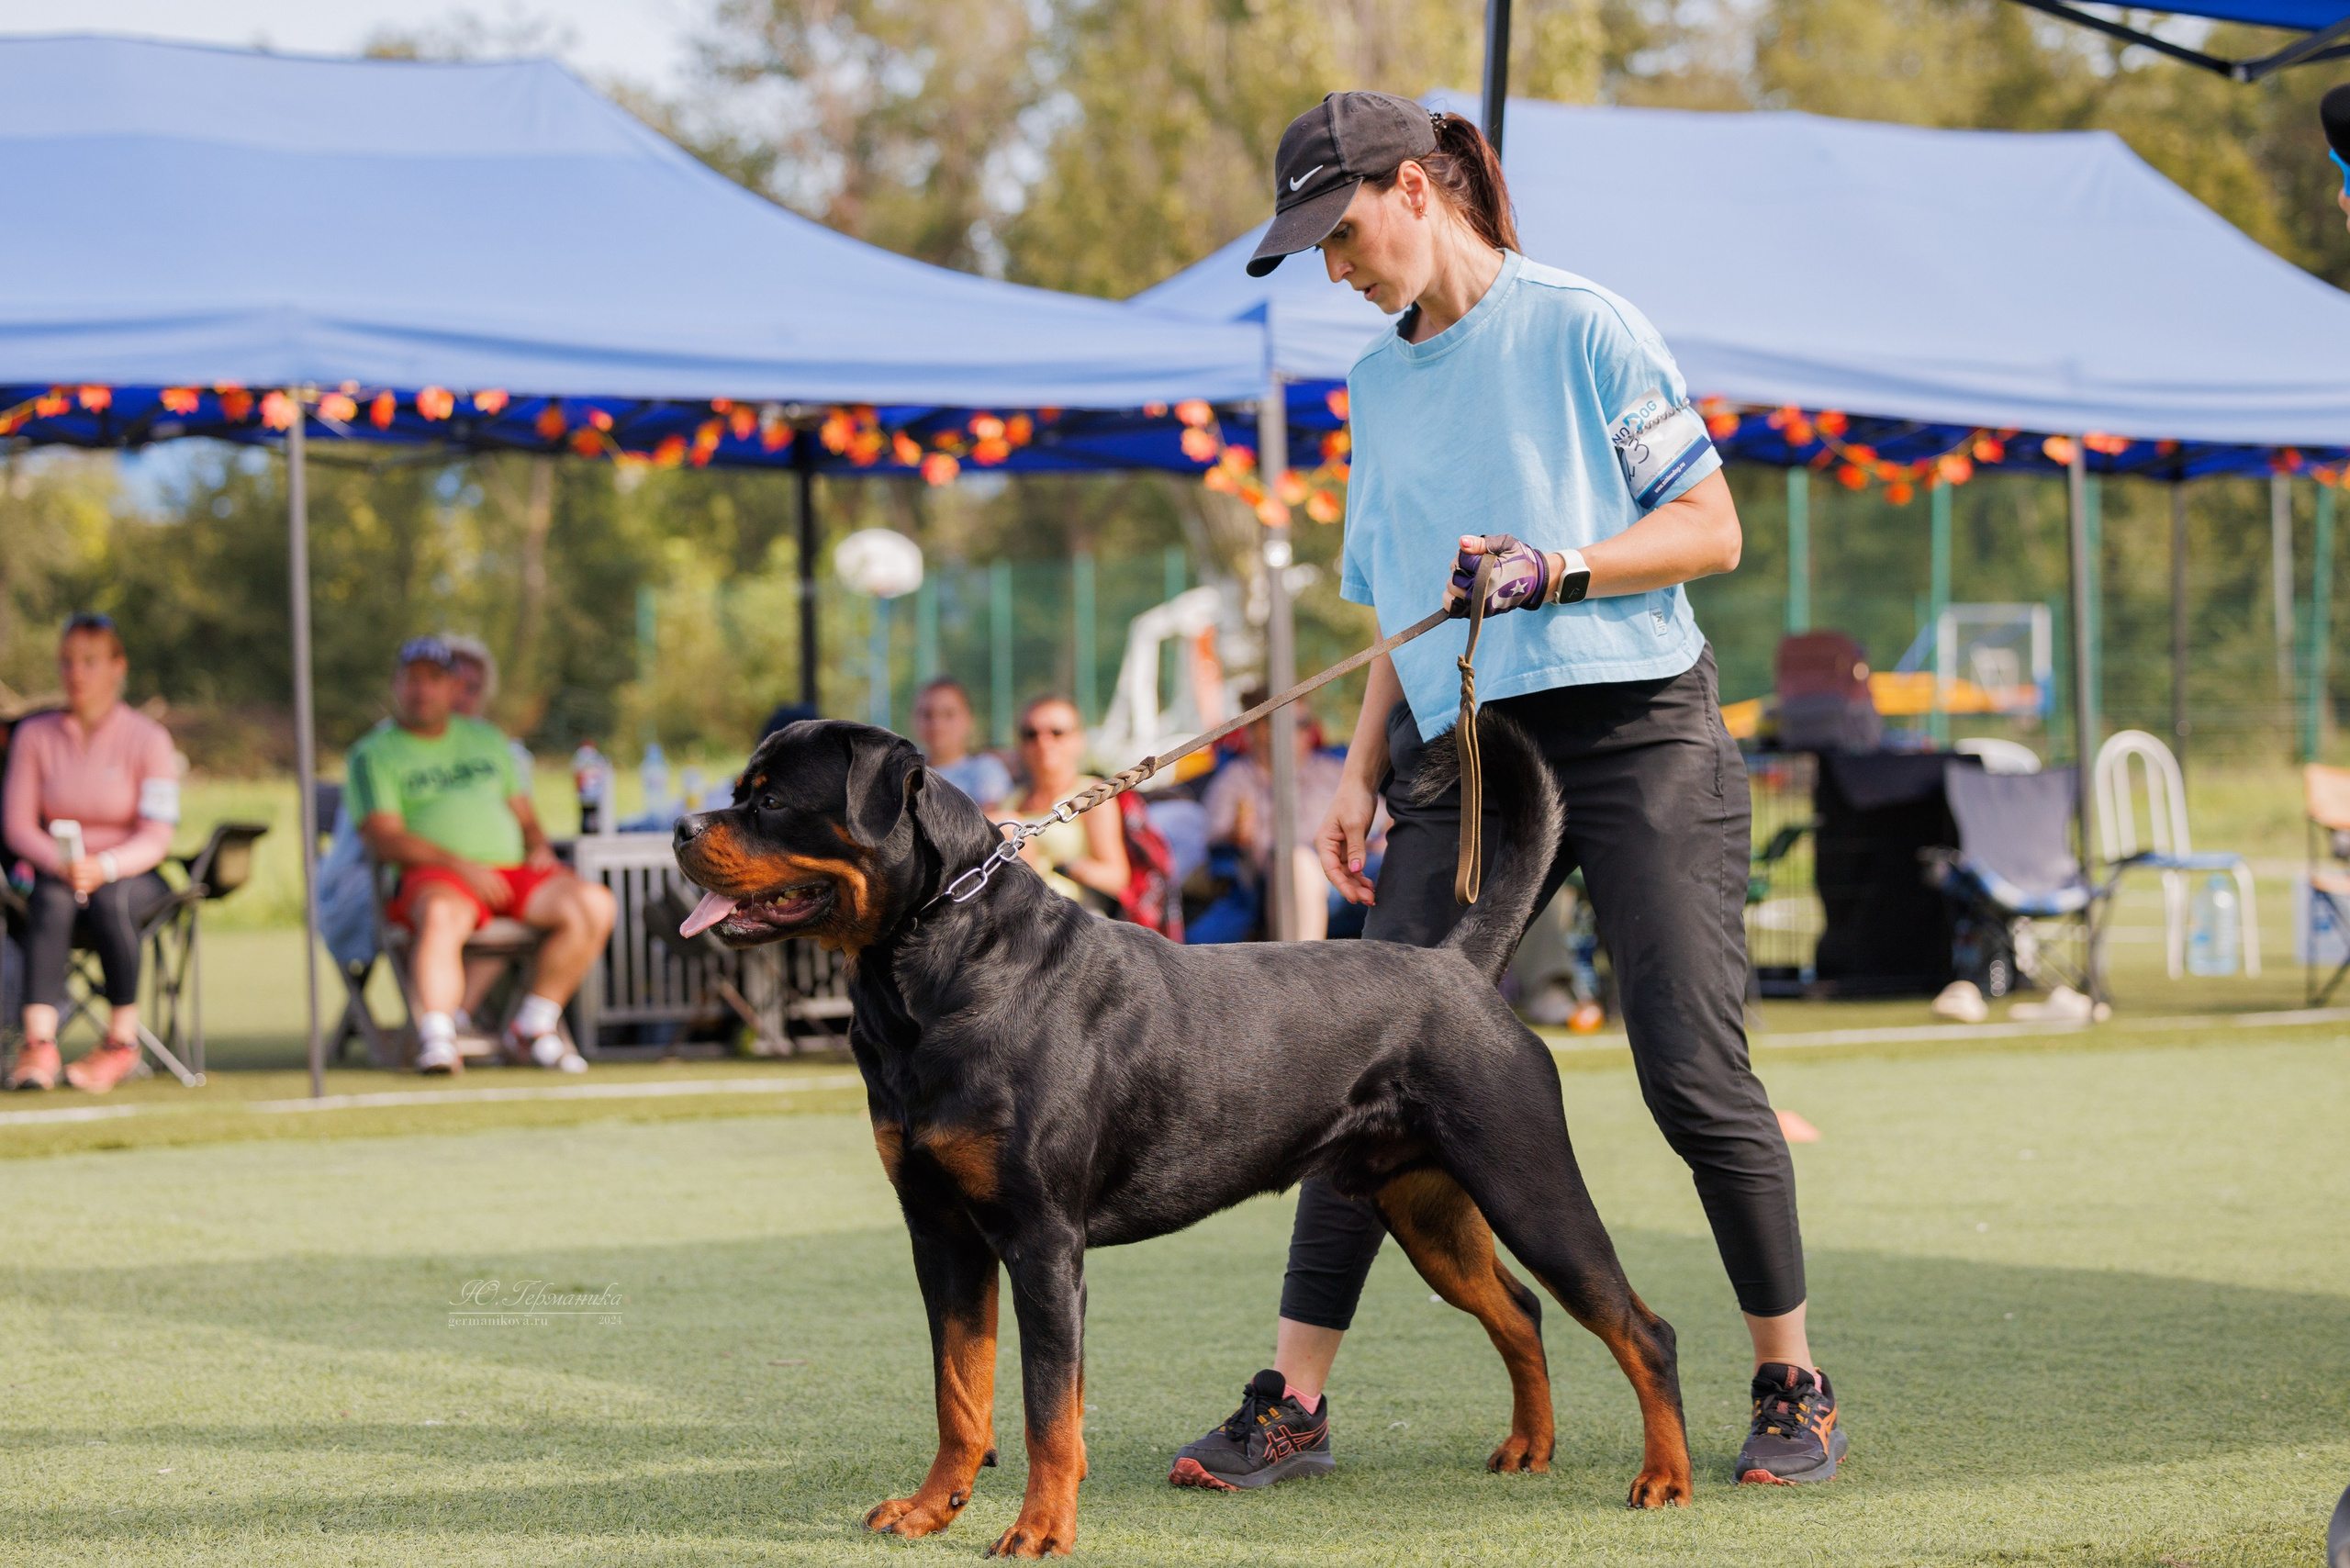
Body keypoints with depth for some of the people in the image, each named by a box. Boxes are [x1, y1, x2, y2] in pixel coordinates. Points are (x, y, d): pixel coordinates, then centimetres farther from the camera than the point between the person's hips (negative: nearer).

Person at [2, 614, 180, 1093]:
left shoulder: (148, 739, -4)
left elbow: (156, 838, -10)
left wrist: (104, 867, -29)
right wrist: (61, 863, -21)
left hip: (133, 876, -1)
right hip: (56, 872, 1)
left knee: (109, 901, -36)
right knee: (52, 899, -34)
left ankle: (122, 1041, -25)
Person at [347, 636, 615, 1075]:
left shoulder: (487, 739, 26)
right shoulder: (373, 754, 10)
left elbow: (523, 813, 28)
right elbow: (384, 838, -4)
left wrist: (539, 847, 3)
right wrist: (461, 865, -16)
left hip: (514, 870, 5)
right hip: (437, 876, -5)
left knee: (594, 903, -20)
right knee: (441, 916, -40)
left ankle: (530, 1030, -14)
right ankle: (437, 1039, -51)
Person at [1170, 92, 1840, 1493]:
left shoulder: (1581, 327, -2)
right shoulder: (1380, 381, 16)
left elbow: (1710, 532, -4)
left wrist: (1554, 568, -17)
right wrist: (1360, 780, 12)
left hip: (1639, 736, -5)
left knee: (1694, 1074, -7)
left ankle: (1795, 1388, 6)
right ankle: (1295, 1402, -1)